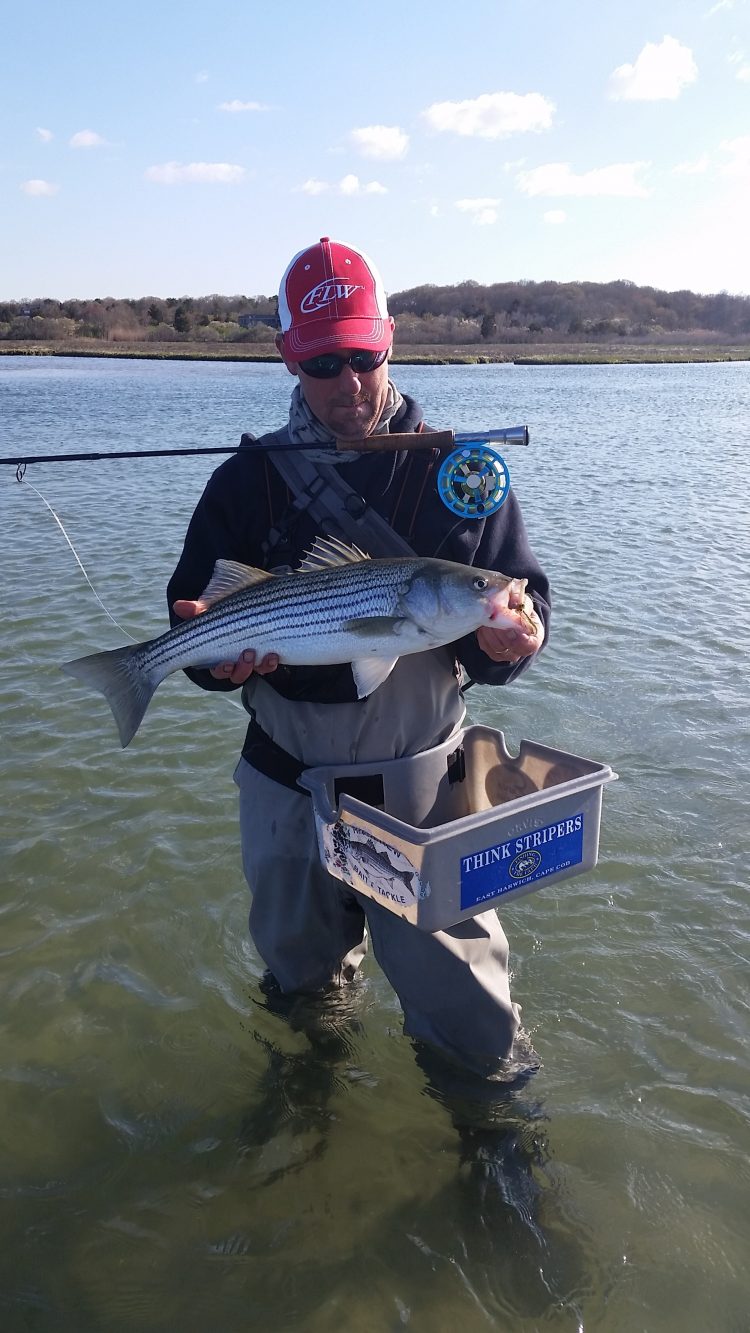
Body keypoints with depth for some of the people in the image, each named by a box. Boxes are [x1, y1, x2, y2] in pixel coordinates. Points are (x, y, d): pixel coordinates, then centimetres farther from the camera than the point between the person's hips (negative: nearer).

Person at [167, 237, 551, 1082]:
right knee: (299, 982, 25)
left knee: (478, 1039, 4)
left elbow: (523, 595, -2)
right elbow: (193, 616, 0)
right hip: (289, 787, 2)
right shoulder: (249, 482, -2)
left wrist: (509, 638, -25)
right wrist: (220, 656, -23)